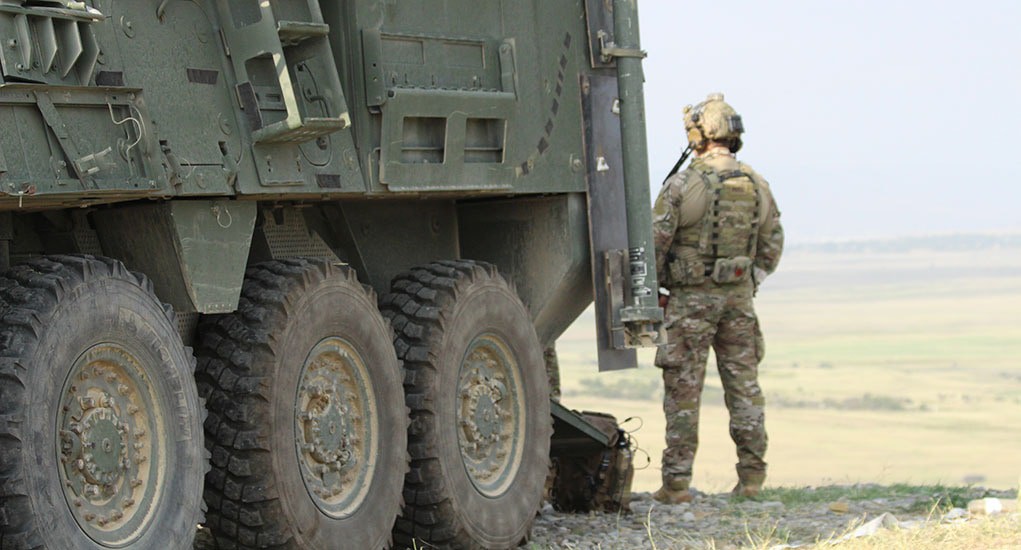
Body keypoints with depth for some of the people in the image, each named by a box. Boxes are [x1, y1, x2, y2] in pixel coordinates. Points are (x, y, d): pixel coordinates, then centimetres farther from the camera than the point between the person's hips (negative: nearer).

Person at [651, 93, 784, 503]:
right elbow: (771, 249, 11)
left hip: (690, 299, -4)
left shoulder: (684, 183, -11)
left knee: (683, 391, 0)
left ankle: (677, 482, 1)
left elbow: (654, 242, -10)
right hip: (739, 299, 4)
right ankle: (752, 475, 10)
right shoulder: (757, 186, 4)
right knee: (744, 385, 10)